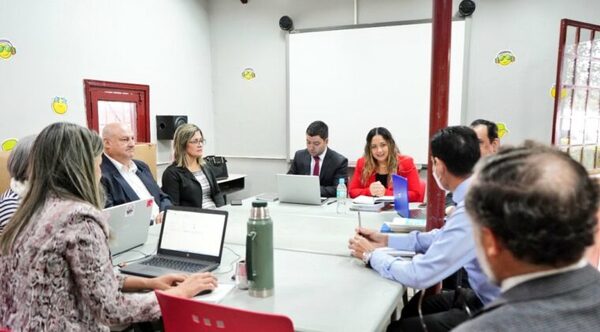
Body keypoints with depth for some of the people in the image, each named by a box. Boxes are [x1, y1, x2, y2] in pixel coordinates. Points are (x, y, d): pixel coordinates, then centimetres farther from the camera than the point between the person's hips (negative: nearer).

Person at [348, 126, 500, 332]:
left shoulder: (473, 210, -31)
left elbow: (418, 275, -27)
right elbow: (442, 237, 10)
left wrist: (371, 255, -11)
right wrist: (385, 240, 7)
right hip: (492, 297, 8)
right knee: (415, 306, 22)